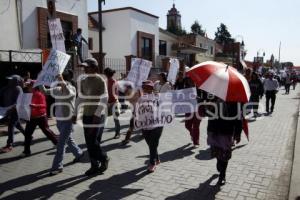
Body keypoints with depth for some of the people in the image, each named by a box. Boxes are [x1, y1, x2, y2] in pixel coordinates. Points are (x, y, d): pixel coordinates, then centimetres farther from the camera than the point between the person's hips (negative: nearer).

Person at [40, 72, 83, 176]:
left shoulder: (72, 88, -13)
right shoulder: (56, 89, 6)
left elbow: (68, 92, -36)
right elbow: (44, 91, 13)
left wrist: (62, 81, -45)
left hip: (68, 120, -7)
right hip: (59, 120, 7)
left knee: (61, 143, -5)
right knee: (68, 140, 21)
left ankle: (57, 166, 3)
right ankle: (78, 153, 43)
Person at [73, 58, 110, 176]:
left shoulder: (100, 81, -10)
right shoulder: (83, 81, 11)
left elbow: (104, 99, -14)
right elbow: (80, 98, 17)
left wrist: (97, 115, -20)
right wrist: (75, 113, 13)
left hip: (97, 116, -6)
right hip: (86, 116, 7)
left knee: (93, 142, -7)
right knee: (89, 143, 9)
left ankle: (104, 159, 17)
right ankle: (95, 166, 20)